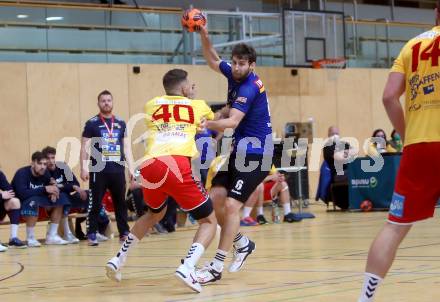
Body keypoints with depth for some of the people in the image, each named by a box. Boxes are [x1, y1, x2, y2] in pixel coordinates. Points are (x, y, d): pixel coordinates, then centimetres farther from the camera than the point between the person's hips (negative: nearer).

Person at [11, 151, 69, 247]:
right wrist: (44, 189, -36)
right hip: (18, 203, -7)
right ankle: (30, 239, -26)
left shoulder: (45, 173, -2)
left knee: (60, 198, -5)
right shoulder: (22, 173, -24)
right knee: (33, 201, -38)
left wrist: (53, 191, -20)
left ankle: (52, 236, -2)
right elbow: (22, 193, -38)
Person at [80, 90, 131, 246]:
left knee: (121, 202, 8)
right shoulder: (92, 123, 0)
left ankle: (124, 232, 16)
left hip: (118, 170, 3)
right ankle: (92, 234, 5)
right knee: (95, 203, -1)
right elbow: (84, 147, -1)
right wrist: (83, 168, -9)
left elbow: (126, 146, 14)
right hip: (99, 170, -3)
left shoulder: (120, 123, 11)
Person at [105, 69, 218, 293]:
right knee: (209, 221, 9)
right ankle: (187, 268, -15)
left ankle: (118, 260, 31)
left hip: (149, 166, 4)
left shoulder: (151, 104, 25)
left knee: (155, 214, 34)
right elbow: (215, 119, 44)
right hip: (177, 166, -4)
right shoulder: (197, 106, 21)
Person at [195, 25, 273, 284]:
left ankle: (217, 267, -16)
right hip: (239, 151, 9)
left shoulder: (250, 87, -20)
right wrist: (204, 35, 7)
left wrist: (208, 124, -47)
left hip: (255, 154, -9)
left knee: (231, 205, -15)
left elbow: (233, 122, -32)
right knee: (215, 198, 1)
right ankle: (242, 244, 21)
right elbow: (213, 61, 23)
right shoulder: (234, 75, 5)